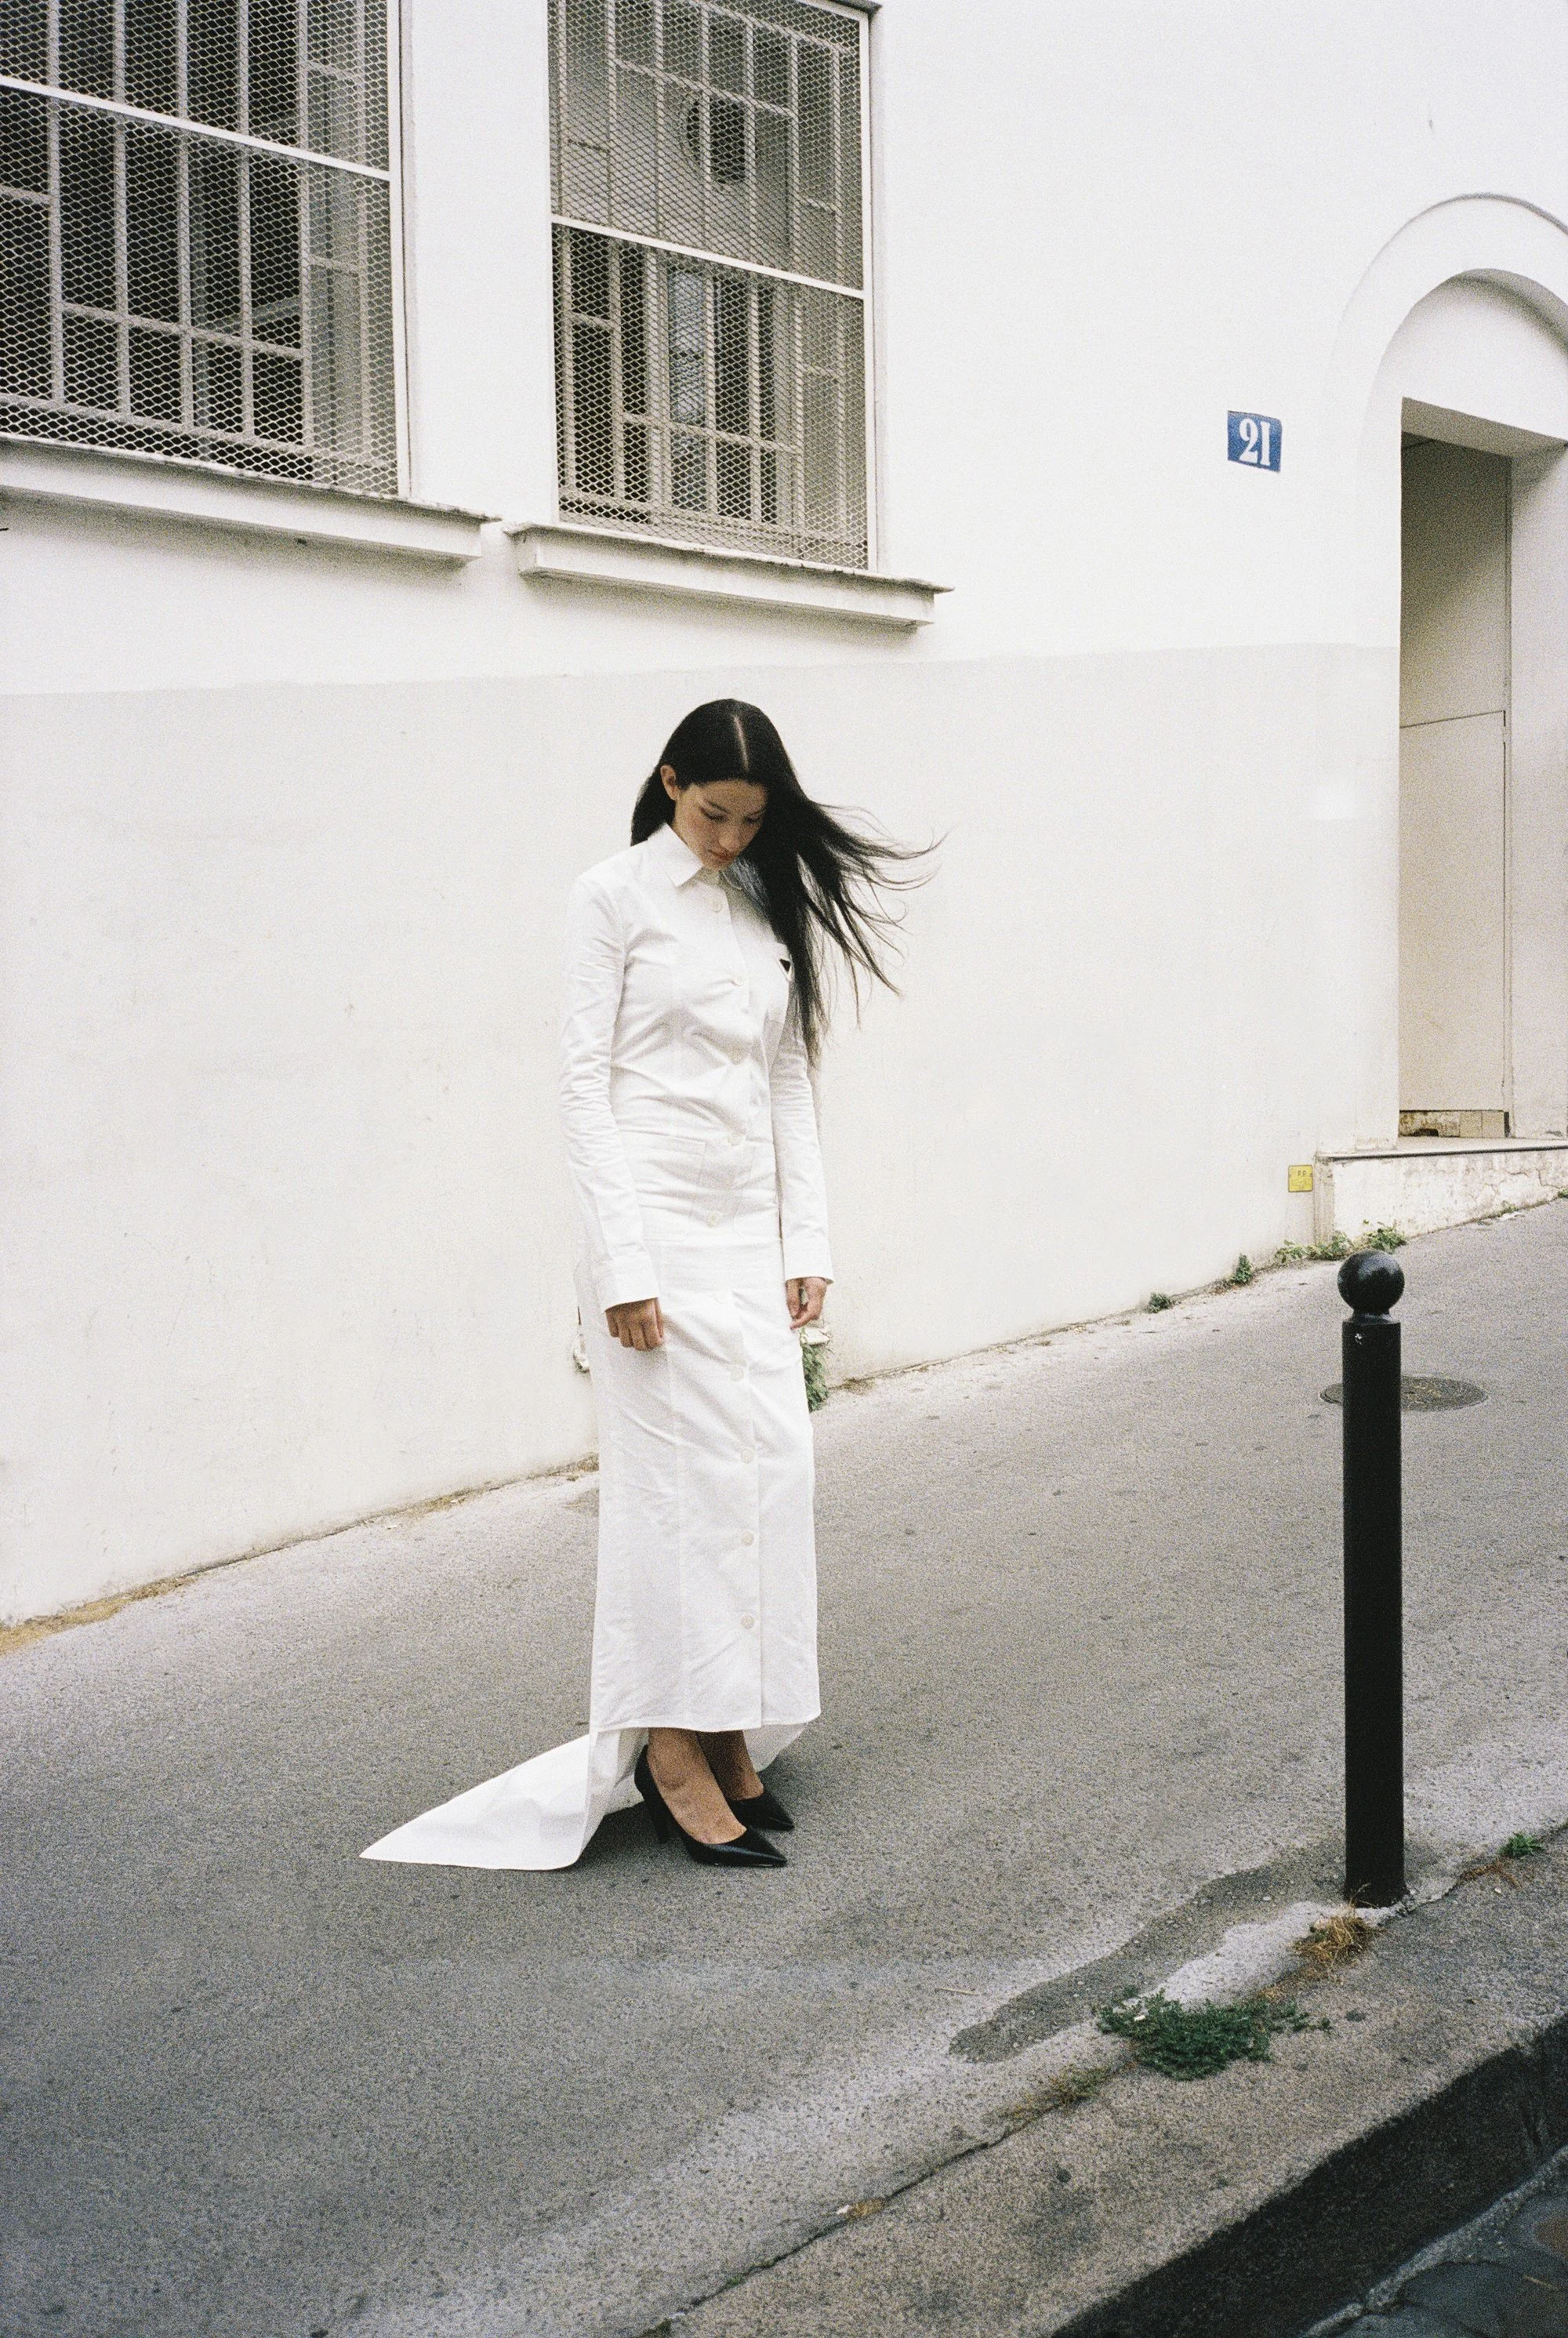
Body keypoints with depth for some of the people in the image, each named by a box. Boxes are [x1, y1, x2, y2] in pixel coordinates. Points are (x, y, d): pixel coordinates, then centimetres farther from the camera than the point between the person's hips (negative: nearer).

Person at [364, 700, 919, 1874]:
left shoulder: (772, 906, 13)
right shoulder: (617, 896, -4)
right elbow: (589, 1082, -9)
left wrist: (807, 1242, 9)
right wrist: (623, 1267, -16)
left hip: (751, 1226, 6)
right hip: (657, 1214, -6)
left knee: (773, 1465, 4)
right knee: (683, 1473, -7)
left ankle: (731, 1734, 15)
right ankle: (676, 1749, 2)